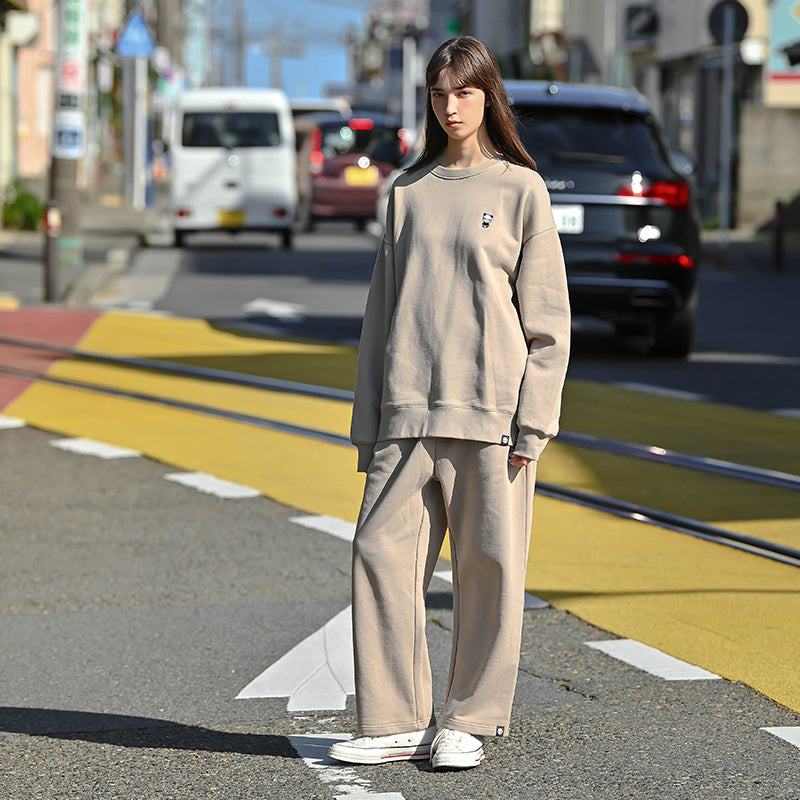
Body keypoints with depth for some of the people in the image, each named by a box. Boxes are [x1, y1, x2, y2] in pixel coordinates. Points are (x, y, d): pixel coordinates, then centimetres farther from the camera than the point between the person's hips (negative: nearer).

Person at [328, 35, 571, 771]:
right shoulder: (409, 192, 14)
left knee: (488, 564, -1)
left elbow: (547, 319, 0)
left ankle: (471, 721, 11)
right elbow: (383, 310, 15)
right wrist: (369, 424, 10)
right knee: (382, 551, -4)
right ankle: (396, 723, 3)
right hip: (407, 411, 4)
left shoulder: (521, 190, 3)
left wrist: (533, 422, -8)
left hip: (491, 410, -3)